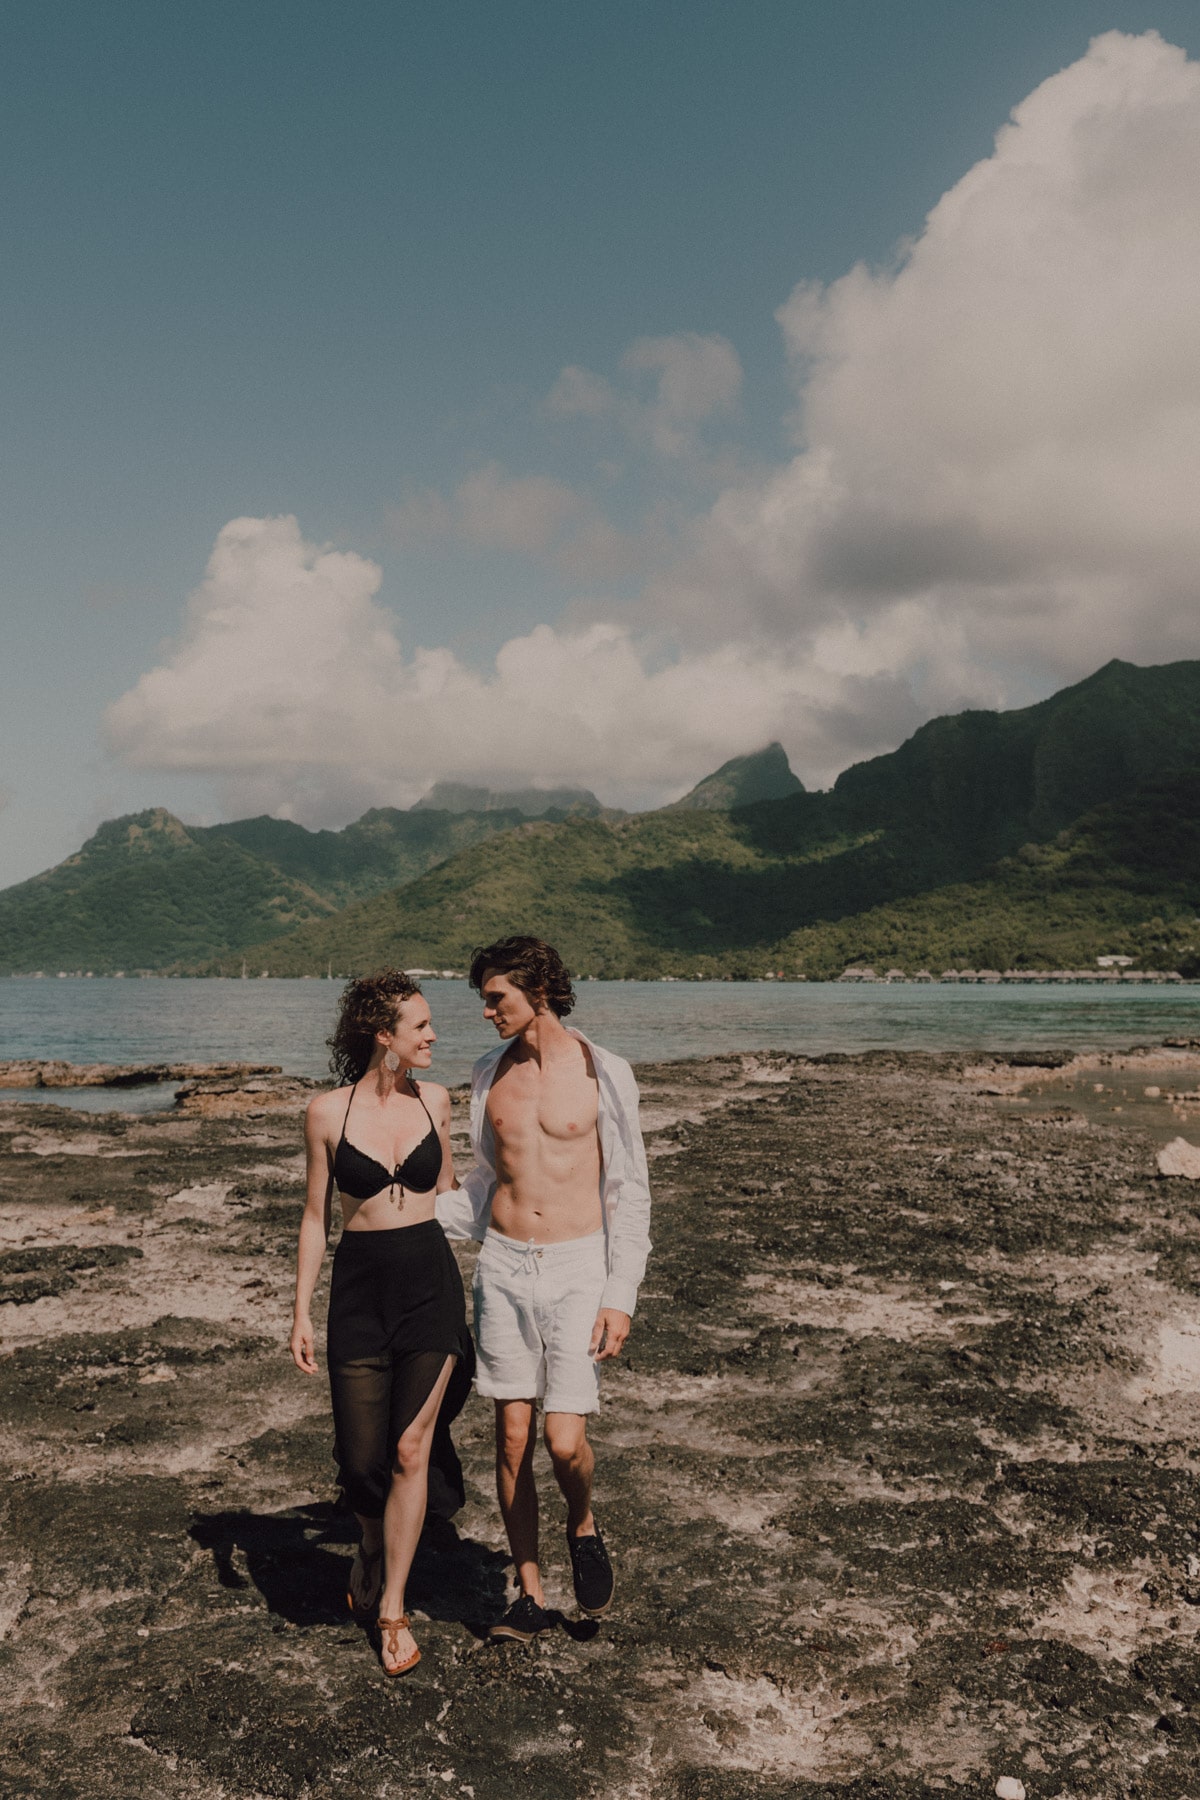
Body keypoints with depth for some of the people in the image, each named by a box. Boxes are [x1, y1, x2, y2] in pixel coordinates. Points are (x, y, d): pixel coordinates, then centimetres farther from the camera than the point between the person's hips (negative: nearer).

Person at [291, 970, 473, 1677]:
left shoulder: (434, 1100, 1)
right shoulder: (328, 1113, -5)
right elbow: (317, 1216, 3)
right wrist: (302, 1313, 2)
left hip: (431, 1281, 1)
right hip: (359, 1286, -1)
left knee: (411, 1449, 1)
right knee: (362, 1456, 4)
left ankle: (393, 1609, 18)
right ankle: (374, 1545, 38)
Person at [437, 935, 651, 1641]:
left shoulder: (603, 1072, -6)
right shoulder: (490, 1074, 6)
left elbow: (630, 1192, -3)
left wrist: (620, 1297, -9)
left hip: (576, 1267, -4)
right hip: (503, 1266, 4)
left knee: (565, 1440, -10)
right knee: (513, 1438, 6)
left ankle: (583, 1527, 24)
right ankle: (531, 1594, 22)